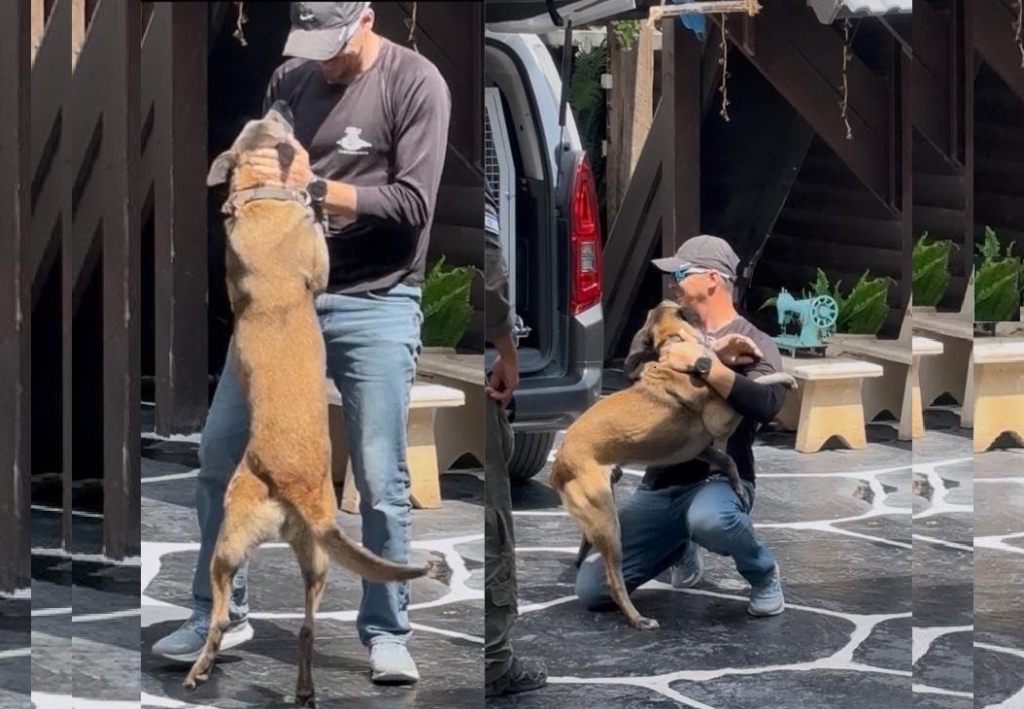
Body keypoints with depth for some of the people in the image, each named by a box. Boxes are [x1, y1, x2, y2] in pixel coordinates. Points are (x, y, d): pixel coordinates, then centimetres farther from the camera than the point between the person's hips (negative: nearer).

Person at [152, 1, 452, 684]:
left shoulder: (416, 83, -8)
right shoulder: (290, 80, 7)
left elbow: (413, 205, -14)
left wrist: (313, 188, -20)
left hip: (375, 306, -5)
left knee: (380, 481, -3)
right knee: (220, 453, 5)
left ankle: (386, 634, 12)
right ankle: (221, 614, 20)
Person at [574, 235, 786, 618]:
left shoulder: (754, 342, -2)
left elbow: (767, 404, -22)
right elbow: (636, 367, -12)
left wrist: (704, 363, -28)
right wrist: (714, 355, -22)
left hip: (718, 478, -5)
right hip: (658, 485, 5)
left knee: (708, 518, -43)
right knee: (592, 590, -2)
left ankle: (764, 575, -8)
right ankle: (682, 549, 26)